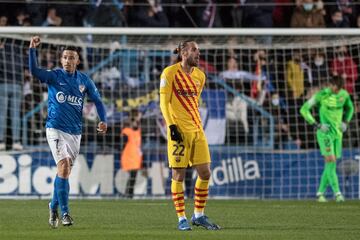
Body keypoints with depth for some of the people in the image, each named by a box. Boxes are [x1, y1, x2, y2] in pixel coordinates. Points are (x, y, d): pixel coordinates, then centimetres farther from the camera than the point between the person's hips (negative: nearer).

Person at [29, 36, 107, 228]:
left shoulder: (84, 80, 6)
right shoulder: (54, 76, -3)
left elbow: (97, 100, 12)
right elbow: (34, 70, -19)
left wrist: (103, 120, -2)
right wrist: (32, 49, -32)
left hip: (75, 132, 4)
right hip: (56, 129, -4)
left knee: (65, 171, 9)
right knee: (64, 166, -18)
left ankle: (54, 207, 28)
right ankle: (64, 212, -17)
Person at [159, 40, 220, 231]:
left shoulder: (200, 76, 13)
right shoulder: (170, 72, -5)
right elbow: (164, 102, -6)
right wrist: (171, 125, -14)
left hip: (197, 130, 6)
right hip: (179, 130, -6)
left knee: (205, 173, 3)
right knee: (178, 174, -3)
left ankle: (199, 215, 16)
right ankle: (181, 219, 3)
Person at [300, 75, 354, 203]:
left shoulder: (344, 94, 0)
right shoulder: (321, 95, -15)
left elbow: (350, 108, 21)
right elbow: (304, 109, -12)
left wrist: (345, 123, 4)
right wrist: (317, 125, -17)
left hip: (337, 133, 6)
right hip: (325, 133, -5)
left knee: (331, 164, 4)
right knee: (330, 160, -16)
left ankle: (321, 192, 14)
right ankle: (337, 193, -20)